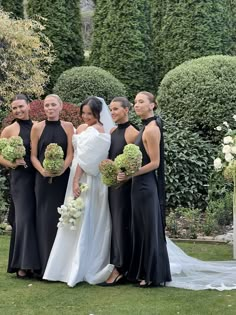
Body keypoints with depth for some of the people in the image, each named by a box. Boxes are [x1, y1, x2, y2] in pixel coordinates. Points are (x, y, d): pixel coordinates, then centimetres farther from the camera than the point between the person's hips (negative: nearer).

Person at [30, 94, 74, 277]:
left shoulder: (68, 127, 4)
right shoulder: (37, 128, 3)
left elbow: (70, 154, -1)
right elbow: (33, 155, 2)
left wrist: (60, 170, -18)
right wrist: (43, 171, -16)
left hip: (63, 178, 0)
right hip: (43, 179, 0)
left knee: (62, 218, 4)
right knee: (45, 219, 1)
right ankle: (46, 266, 6)